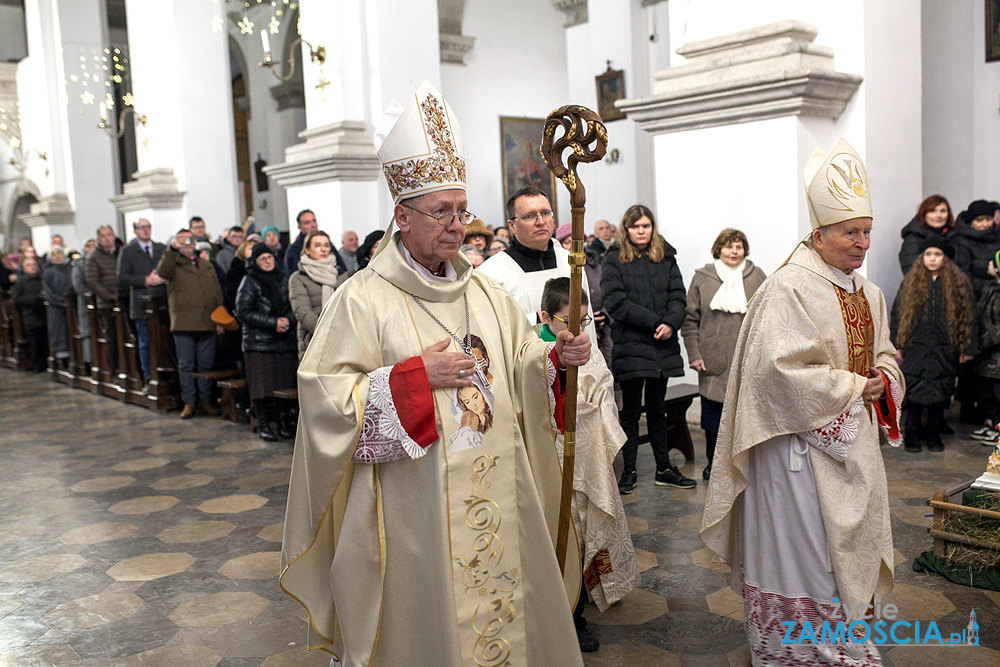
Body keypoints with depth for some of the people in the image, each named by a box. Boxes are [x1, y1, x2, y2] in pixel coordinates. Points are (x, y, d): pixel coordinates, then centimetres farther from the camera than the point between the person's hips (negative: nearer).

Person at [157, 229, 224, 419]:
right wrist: (172, 249, -26)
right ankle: (189, 402, 10)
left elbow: (218, 294, 17)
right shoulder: (174, 264, 6)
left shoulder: (206, 266, 18)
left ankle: (205, 401, 15)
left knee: (206, 365, 6)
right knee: (186, 365, 2)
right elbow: (162, 272, -18)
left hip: (207, 324, 3)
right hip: (183, 324, -3)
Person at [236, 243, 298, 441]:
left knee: (285, 383, 0)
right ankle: (263, 425, 6)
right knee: (262, 385, -4)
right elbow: (243, 312, -8)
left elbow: (293, 307, 15)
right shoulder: (249, 282, 1)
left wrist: (287, 320, -8)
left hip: (284, 342, 4)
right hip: (258, 343, -4)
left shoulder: (282, 280, 16)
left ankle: (284, 423, 9)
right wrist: (273, 322, -13)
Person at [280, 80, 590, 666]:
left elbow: (521, 363, 13)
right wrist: (415, 376, -20)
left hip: (496, 502, 5)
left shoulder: (485, 291, 8)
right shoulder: (364, 299, -9)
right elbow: (325, 396, -14)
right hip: (416, 513, -5)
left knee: (504, 605, 15)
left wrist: (555, 357, -9)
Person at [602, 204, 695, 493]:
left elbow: (678, 295, 5)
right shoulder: (614, 260, 0)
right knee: (631, 411, 4)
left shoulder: (666, 257, 12)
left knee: (657, 409, 13)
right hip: (630, 346, -3)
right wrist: (654, 322, -15)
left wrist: (671, 323, -15)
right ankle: (629, 471, 13)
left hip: (663, 347, 4)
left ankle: (664, 469, 20)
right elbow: (615, 302, -11)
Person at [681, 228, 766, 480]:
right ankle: (713, 462, 24)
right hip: (714, 362, 0)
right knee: (713, 414, 7)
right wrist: (694, 354, -2)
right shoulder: (702, 277, 5)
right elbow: (690, 320, 5)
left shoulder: (757, 277, 7)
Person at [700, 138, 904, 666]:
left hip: (855, 442, 9)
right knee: (803, 543, 0)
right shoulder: (788, 288, -17)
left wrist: (884, 381, -2)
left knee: (852, 541, 18)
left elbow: (883, 354, 21)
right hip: (803, 441, -9)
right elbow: (783, 368, -25)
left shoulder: (868, 294, 10)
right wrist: (853, 388, -17)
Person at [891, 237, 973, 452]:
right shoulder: (911, 282, 6)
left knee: (940, 393, 5)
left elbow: (967, 318, 6)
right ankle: (912, 433, 13)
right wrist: (897, 345, 2)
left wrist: (966, 349, 3)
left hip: (945, 349, 0)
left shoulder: (959, 284, 4)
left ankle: (933, 434, 20)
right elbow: (897, 315, 7)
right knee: (915, 393, -1)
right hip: (916, 347, 0)